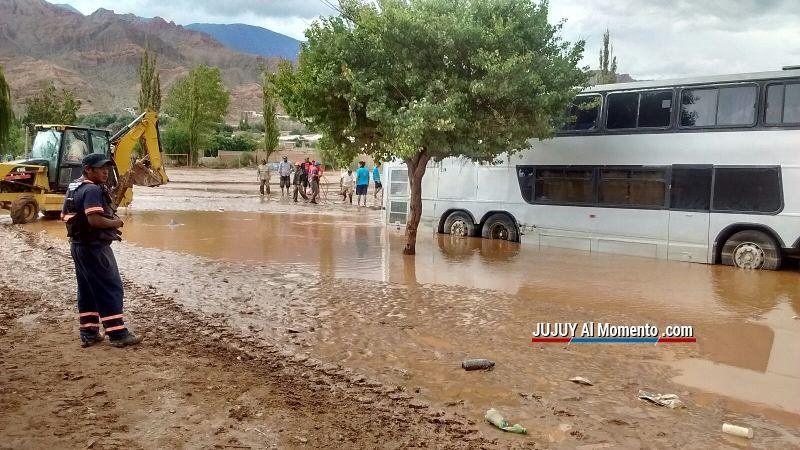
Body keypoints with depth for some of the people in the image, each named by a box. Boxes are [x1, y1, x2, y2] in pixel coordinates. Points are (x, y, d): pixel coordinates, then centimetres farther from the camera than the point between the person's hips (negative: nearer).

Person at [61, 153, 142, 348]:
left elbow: (66, 216, 19)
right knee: (111, 289, -3)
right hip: (94, 247, -10)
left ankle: (88, 333, 20)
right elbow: (94, 219, -30)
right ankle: (118, 334, 1)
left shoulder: (74, 188, 13)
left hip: (78, 245, 10)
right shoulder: (93, 190, -18)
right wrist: (115, 223, -11)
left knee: (87, 289, 15)